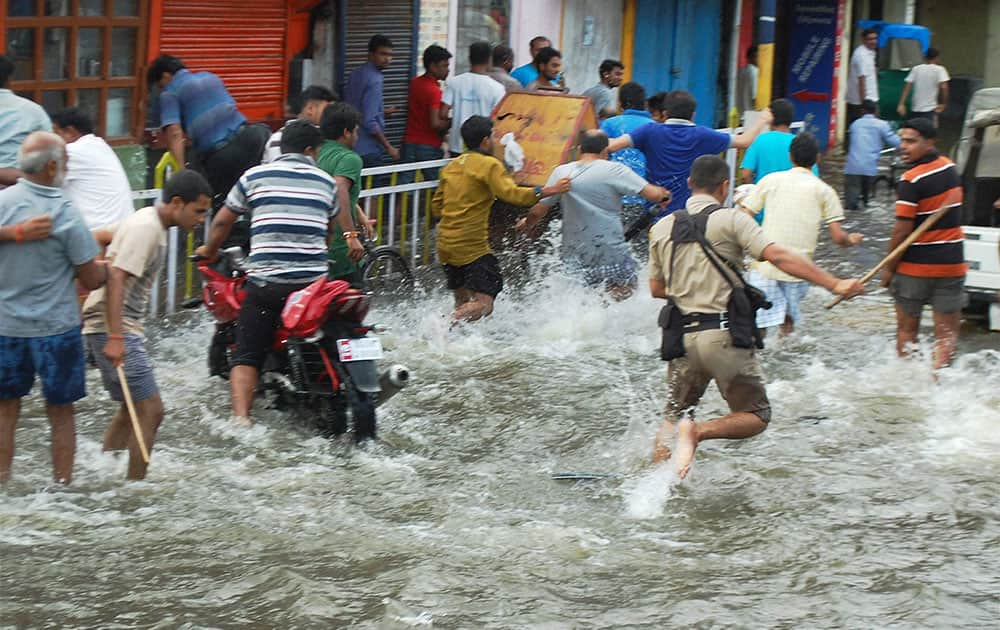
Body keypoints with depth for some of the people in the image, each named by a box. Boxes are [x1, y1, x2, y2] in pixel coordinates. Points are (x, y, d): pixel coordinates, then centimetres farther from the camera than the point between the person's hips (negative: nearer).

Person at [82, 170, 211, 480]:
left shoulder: (151, 224, 15)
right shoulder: (146, 228, -16)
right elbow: (115, 279, -24)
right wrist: (115, 338, -30)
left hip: (121, 329, 11)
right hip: (113, 329, -11)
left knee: (132, 411, 17)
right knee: (150, 410, -11)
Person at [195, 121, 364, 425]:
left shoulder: (254, 177, 6)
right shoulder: (325, 181, 13)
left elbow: (222, 221, 13)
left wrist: (209, 250, 32)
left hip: (264, 283, -2)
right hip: (314, 283, 2)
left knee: (246, 356, -2)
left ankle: (240, 418, -20)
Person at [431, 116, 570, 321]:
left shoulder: (451, 167, 15)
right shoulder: (489, 165, -7)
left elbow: (436, 206, 20)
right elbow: (510, 193, -22)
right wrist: (547, 191, -23)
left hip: (445, 244, 8)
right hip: (472, 246, -8)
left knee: (463, 303, 18)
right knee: (483, 303, -13)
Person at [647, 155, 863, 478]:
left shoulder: (662, 229, 9)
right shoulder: (730, 220, -5)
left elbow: (656, 289, 16)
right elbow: (778, 257, -16)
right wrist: (835, 284, -17)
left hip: (682, 336, 4)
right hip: (723, 335, -4)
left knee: (674, 414, 19)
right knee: (756, 416, 7)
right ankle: (697, 431, -17)